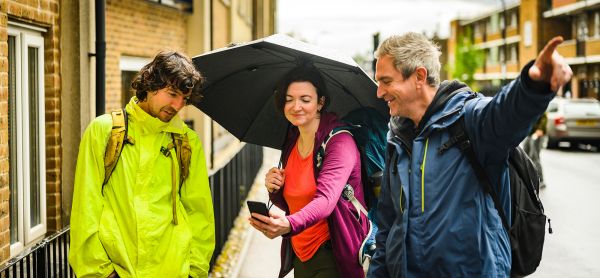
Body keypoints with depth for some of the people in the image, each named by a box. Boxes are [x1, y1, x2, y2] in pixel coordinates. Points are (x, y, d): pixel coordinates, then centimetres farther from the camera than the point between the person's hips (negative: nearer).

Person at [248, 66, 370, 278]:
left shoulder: (339, 141, -14)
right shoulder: (291, 143, 6)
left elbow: (326, 199, -29)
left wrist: (289, 224, -45)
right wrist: (274, 190, -5)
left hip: (333, 254, -6)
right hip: (300, 255, 6)